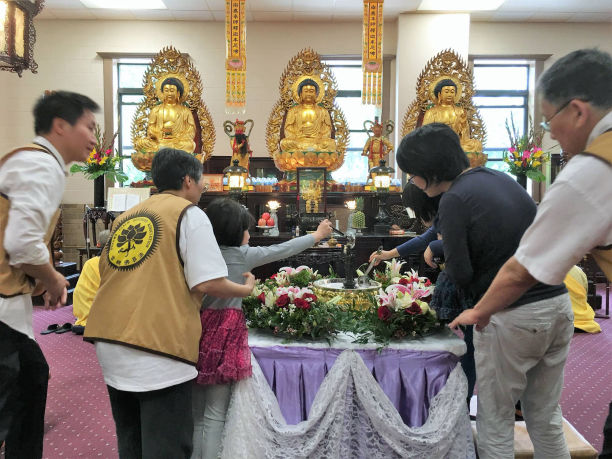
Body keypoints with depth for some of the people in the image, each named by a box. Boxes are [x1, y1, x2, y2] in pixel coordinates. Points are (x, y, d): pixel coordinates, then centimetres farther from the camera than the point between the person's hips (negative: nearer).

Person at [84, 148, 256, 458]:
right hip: (157, 344, -7)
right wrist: (246, 289, 7)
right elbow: (207, 283, -12)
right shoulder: (189, 214, -2)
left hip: (110, 341, 8)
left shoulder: (125, 216, 18)